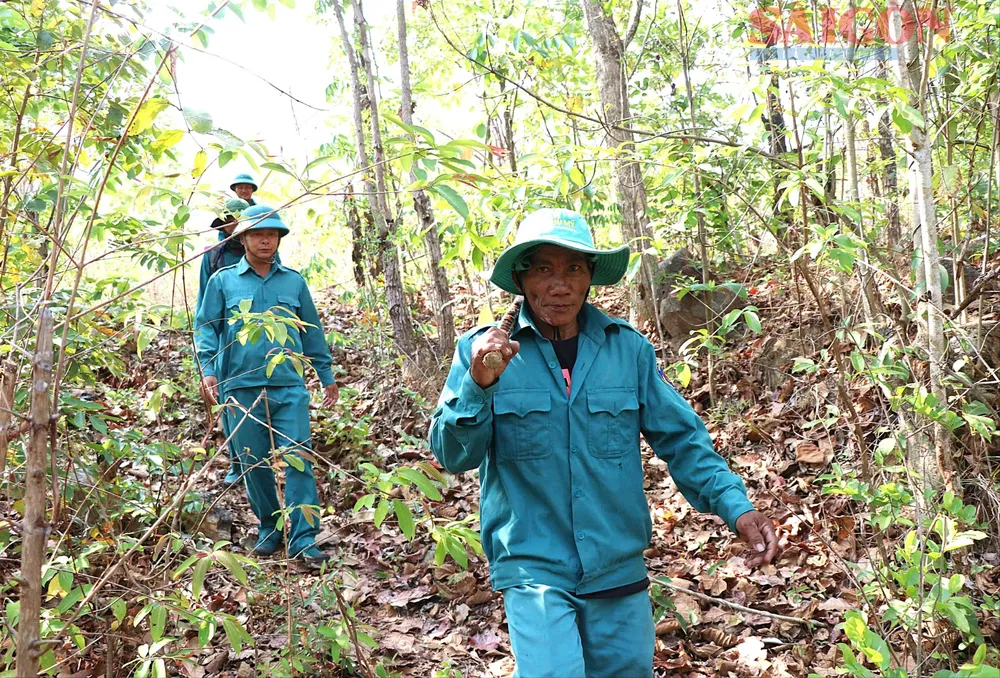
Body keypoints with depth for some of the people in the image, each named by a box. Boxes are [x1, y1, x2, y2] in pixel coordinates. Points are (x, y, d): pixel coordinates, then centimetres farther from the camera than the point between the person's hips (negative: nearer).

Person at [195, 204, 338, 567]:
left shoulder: (294, 281, 12)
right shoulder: (223, 281, 8)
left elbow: (312, 331, 17)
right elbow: (207, 327, 6)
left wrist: (327, 375, 19)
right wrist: (207, 368, -9)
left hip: (289, 387, 0)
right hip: (241, 387, 0)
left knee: (298, 460, -8)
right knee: (255, 464, 8)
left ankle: (303, 539, -5)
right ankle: (269, 529, 25)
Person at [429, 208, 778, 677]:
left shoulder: (629, 348, -2)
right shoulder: (484, 351, -6)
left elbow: (682, 439, 2)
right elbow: (451, 455, -10)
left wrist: (735, 506, -10)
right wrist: (479, 385, -27)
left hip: (619, 570, 3)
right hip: (534, 572, -2)